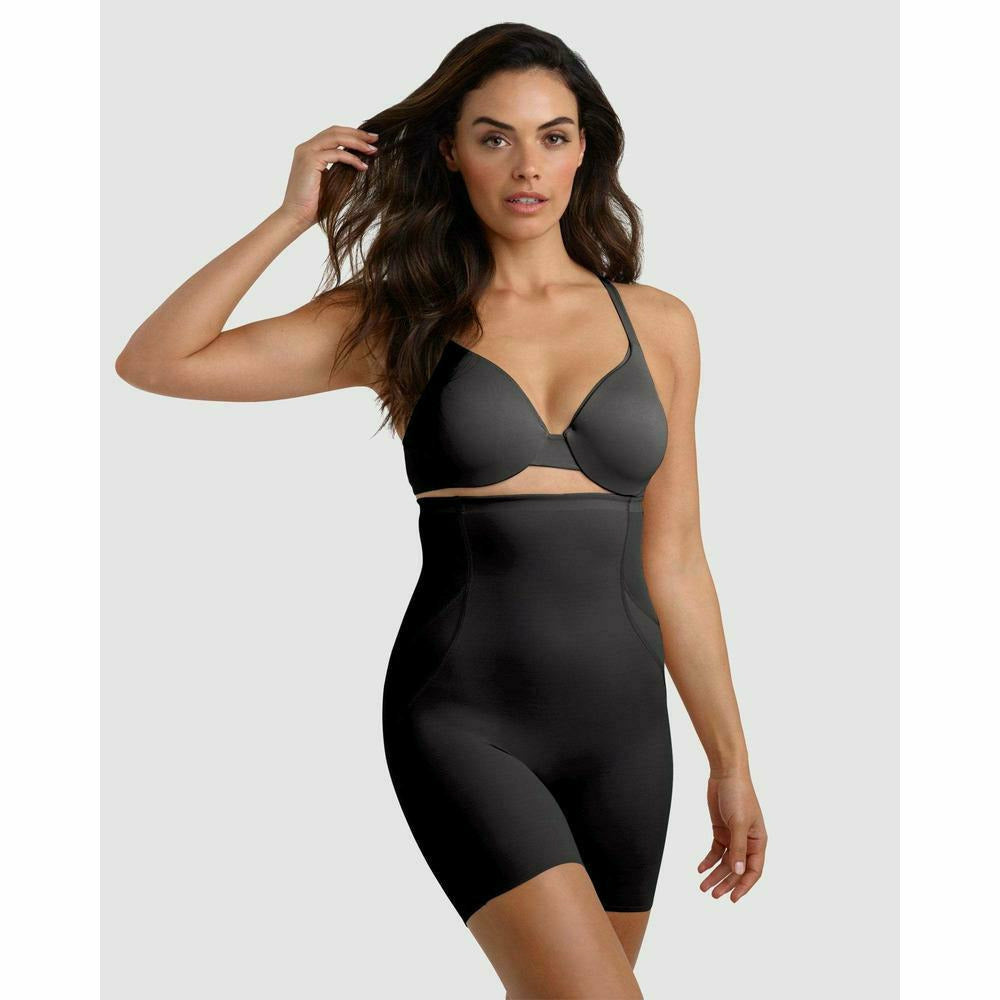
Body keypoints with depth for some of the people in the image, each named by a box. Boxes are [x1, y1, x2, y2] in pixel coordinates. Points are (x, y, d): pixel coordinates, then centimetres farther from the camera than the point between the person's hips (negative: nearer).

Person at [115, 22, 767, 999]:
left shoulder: (658, 325, 8)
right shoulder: (400, 322, 3)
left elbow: (672, 562, 12)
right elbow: (155, 362, -3)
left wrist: (730, 762, 13)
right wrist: (293, 215, -4)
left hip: (622, 726, 3)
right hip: (463, 723, -3)